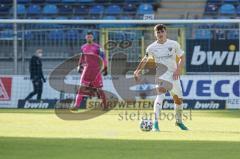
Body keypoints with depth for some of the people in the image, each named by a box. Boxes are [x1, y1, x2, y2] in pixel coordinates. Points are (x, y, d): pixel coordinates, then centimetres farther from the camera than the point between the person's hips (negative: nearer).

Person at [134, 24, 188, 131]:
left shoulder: (174, 44, -1)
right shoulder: (152, 48, -2)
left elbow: (182, 58, 6)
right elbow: (145, 59, 14)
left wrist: (178, 70, -9)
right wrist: (138, 71, 5)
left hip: (174, 74, 3)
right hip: (162, 74, -3)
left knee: (178, 99, 14)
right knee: (160, 93, -28)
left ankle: (179, 121, 40)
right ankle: (155, 122, -36)